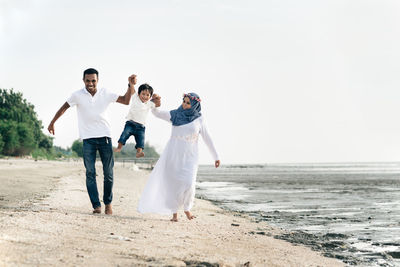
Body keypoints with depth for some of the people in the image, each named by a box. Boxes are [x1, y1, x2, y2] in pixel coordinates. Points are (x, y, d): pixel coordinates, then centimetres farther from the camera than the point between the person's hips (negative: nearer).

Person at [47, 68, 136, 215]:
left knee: (108, 173, 1)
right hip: (88, 138, -1)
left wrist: (131, 86, -6)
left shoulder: (105, 94, 4)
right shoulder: (78, 95, -1)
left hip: (105, 137, 1)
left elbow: (126, 101, 8)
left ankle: (108, 202, 16)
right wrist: (52, 123, 18)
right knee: (90, 173, -7)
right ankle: (96, 205, -6)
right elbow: (64, 108, 12)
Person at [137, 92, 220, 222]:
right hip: (174, 154, 1)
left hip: (190, 156, -1)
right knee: (174, 183, 2)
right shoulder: (175, 114, 3)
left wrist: (216, 157, 6)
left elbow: (207, 138, 5)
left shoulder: (198, 119, 0)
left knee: (188, 183, -14)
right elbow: (157, 113, 0)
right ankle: (174, 212, 14)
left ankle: (187, 208, 12)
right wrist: (155, 104, -21)